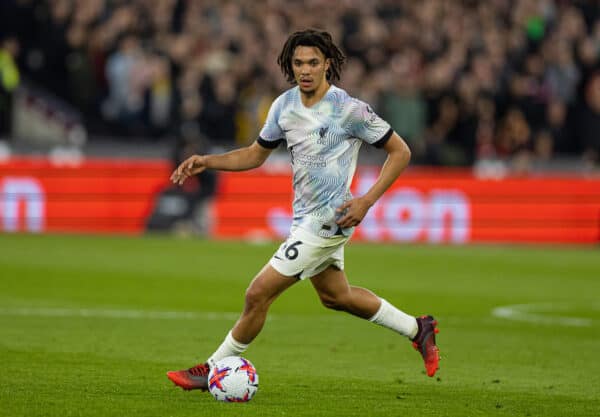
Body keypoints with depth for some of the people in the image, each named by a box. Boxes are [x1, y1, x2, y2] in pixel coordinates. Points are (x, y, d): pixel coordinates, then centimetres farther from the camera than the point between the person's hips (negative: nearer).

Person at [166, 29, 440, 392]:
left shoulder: (349, 109, -18)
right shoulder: (285, 106, 1)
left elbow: (400, 151, -11)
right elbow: (255, 155, 14)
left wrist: (366, 201, -20)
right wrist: (207, 162, -1)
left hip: (329, 220, -9)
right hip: (306, 217, 9)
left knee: (259, 293, -9)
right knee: (336, 296, 24)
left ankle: (214, 369, 5)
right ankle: (418, 329, 40)